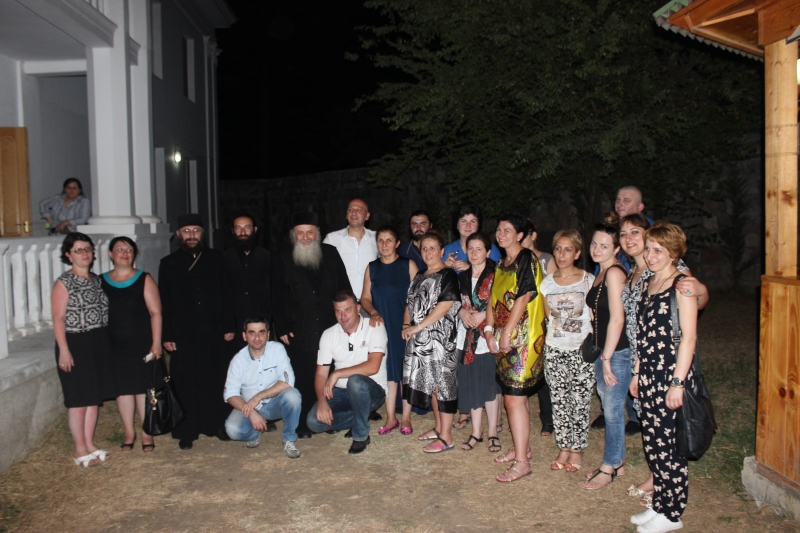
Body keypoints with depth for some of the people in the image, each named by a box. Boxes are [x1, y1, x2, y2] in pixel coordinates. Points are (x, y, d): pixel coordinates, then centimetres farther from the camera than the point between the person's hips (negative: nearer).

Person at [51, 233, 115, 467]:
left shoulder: (96, 280, 11)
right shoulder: (63, 283, -8)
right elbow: (58, 319, -12)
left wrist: (106, 342, 12)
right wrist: (64, 350, -18)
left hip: (100, 344, 7)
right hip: (76, 345, -6)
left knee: (94, 397, 12)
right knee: (78, 399, 0)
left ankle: (90, 444, 23)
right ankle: (79, 448, 12)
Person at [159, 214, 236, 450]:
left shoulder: (216, 259, 9)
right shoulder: (168, 264, 8)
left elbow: (227, 295, 8)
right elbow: (163, 304, 6)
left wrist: (229, 326, 1)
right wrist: (166, 336, 0)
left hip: (216, 334, 1)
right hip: (183, 337, 0)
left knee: (218, 381, 4)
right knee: (186, 384, 3)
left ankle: (220, 425, 18)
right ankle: (189, 431, 15)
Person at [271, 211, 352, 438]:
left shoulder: (331, 254, 5)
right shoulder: (283, 261, 2)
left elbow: (344, 288, 8)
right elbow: (276, 299, 4)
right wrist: (281, 329, -1)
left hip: (330, 328, 1)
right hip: (299, 333, -1)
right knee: (304, 379, 4)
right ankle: (304, 424, 17)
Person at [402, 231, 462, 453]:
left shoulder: (448, 275, -7)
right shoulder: (420, 276, 17)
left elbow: (444, 306, -16)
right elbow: (410, 303, 20)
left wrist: (418, 327, -16)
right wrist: (406, 325, 2)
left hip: (440, 338, -7)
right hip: (420, 341, 8)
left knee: (442, 383, -5)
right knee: (430, 382, 13)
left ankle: (446, 437, 1)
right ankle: (438, 427, 27)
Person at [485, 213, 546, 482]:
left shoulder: (527, 260, -9)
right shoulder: (502, 265, 17)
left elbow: (523, 298, -16)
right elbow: (494, 298, 14)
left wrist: (506, 333, -16)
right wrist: (489, 331, 3)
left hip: (523, 338, -8)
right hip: (505, 340, 9)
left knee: (514, 398, -9)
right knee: (512, 395, 14)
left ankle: (522, 462, -2)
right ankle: (522, 447, 28)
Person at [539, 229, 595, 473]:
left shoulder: (588, 280, -2)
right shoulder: (547, 282, 6)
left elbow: (594, 315, 0)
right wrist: (547, 337, 3)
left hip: (582, 349, -3)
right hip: (554, 349, 3)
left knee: (580, 401, 2)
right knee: (559, 401, 7)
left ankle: (577, 450, 16)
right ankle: (563, 448, 20)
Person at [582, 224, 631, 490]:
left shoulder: (614, 272, -16)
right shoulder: (602, 272, 13)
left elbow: (617, 319, -21)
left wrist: (607, 358, -19)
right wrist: (602, 356, 13)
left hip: (617, 352, -9)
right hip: (603, 350, 9)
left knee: (613, 410, 2)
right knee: (609, 407, 16)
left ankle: (609, 467, 15)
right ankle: (617, 461, 28)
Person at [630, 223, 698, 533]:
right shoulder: (649, 285, 13)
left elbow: (689, 337, -15)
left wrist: (678, 383, -19)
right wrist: (637, 374, 16)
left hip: (671, 376, -8)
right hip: (648, 376, 8)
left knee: (669, 445, 1)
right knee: (652, 443, 13)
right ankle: (660, 505, 27)